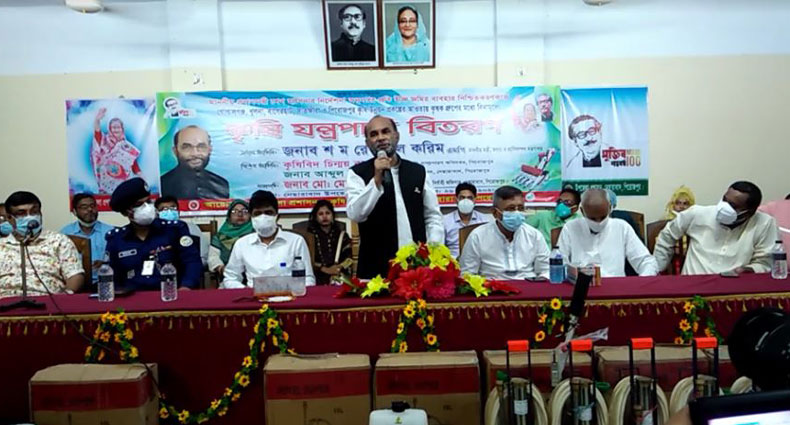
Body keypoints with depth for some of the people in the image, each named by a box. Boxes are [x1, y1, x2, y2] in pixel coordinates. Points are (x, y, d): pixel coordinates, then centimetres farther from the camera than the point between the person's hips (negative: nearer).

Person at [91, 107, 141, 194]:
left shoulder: (128, 146, 9)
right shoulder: (104, 141, 2)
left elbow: (134, 165, 7)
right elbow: (97, 131, -19)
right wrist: (97, 119, -40)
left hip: (125, 183, 2)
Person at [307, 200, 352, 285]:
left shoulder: (341, 235, 19)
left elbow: (349, 256, 9)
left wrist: (340, 267, -12)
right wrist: (325, 269, -14)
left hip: (340, 276, 1)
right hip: (318, 279, -1)